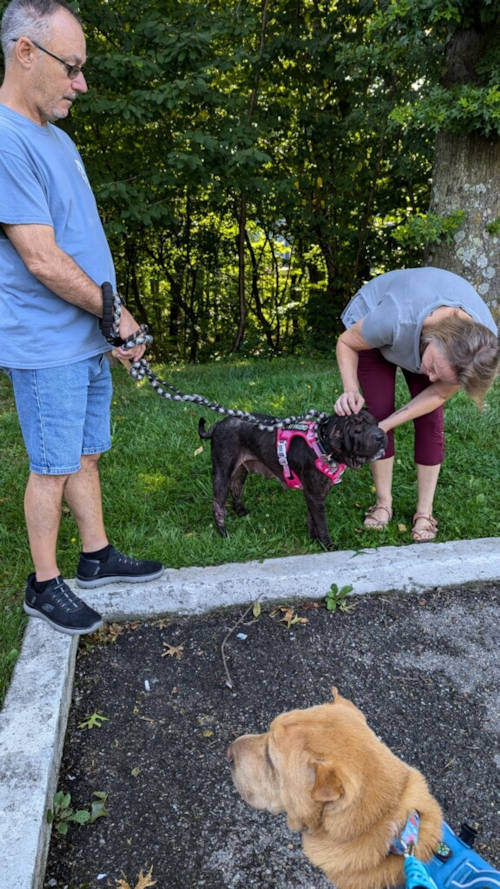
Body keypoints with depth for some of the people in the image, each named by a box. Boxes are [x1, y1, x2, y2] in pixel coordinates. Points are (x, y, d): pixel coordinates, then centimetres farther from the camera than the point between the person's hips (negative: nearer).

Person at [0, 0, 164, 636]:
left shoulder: (57, 138, 14)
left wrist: (112, 320, 12)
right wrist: (116, 316, -10)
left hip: (87, 340, 9)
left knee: (85, 454, 16)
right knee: (53, 467, 1)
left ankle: (97, 556, 30)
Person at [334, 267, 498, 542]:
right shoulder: (396, 318, -45)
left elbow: (437, 395, -18)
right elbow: (346, 342, -23)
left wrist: (385, 426, -27)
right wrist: (350, 389, -39)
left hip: (420, 333, 2)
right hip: (370, 319, -2)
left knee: (430, 421, -8)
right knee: (378, 413, -9)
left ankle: (425, 511, 5)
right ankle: (384, 503, 7)